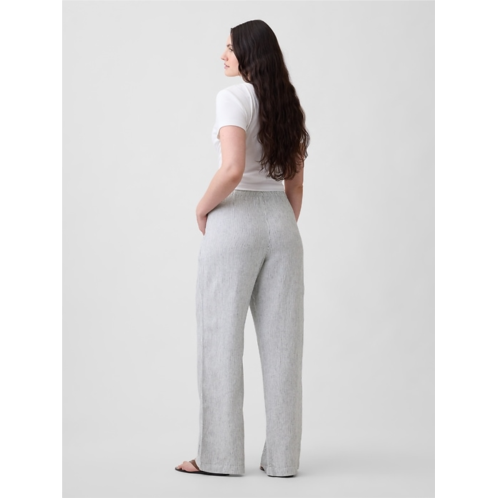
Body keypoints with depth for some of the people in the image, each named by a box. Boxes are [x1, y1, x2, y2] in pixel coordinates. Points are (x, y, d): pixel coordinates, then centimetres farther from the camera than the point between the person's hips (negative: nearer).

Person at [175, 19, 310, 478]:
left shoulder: (234, 97, -8)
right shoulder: (289, 107, 13)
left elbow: (233, 169, -21)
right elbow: (295, 186, 15)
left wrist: (202, 210, -6)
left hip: (236, 220, -6)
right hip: (281, 222, 7)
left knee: (222, 340, 2)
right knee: (282, 343, 6)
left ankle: (221, 456, 9)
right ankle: (282, 457, 12)